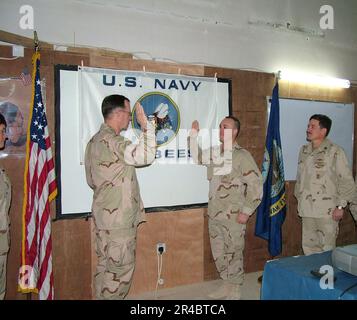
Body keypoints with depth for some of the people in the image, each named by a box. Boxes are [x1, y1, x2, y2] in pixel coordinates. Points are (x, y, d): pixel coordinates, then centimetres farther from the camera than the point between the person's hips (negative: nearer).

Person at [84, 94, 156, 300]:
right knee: (121, 268, 2)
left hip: (105, 215, 10)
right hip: (119, 217, -10)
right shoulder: (112, 141, -18)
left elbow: (92, 180, 19)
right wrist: (146, 126, -23)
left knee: (107, 266, 18)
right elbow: (145, 156, -31)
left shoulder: (95, 140, 13)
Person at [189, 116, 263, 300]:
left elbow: (256, 184, -13)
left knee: (234, 254, 7)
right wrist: (194, 134, 12)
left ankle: (235, 291, 26)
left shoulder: (242, 156, -12)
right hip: (214, 215, 6)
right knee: (218, 254, 16)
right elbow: (197, 156, 26)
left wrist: (246, 211, -15)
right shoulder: (214, 153, 8)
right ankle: (227, 285, 35)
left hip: (233, 216, -6)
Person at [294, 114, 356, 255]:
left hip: (327, 211, -5)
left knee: (327, 249, 4)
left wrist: (340, 206, -9)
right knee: (308, 248, 13)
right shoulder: (304, 150, 8)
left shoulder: (335, 152, -9)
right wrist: (299, 199, 14)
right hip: (307, 210, 5)